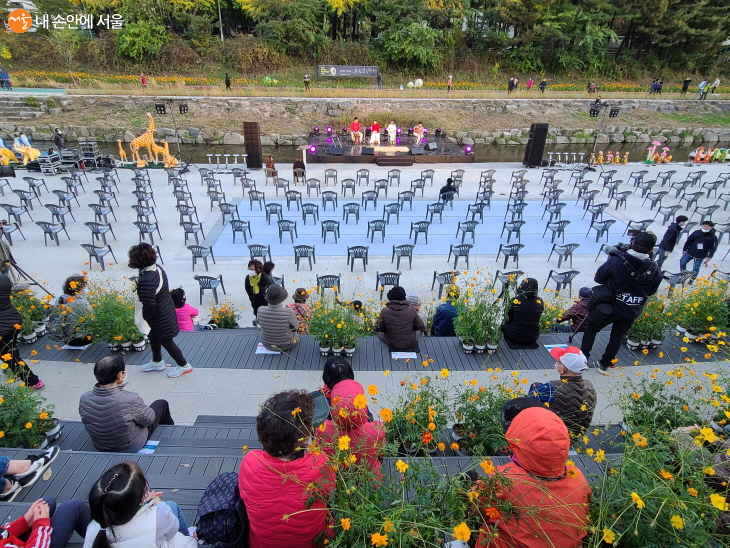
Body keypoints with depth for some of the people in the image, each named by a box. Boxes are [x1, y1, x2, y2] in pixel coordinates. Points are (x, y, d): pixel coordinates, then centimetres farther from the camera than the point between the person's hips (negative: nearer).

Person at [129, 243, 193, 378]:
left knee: (166, 342, 11)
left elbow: (149, 305, -30)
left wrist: (144, 318, -10)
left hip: (159, 318, -9)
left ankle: (183, 365, 29)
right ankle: (157, 362, 50)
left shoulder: (146, 280, -35)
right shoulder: (157, 269, -7)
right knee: (154, 337, 28)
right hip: (166, 310, 9)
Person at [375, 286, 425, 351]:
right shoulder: (411, 310, -19)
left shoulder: (385, 311, -22)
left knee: (380, 333, 31)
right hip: (410, 344, 1)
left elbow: (378, 328, -10)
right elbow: (421, 326, -9)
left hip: (392, 345, -1)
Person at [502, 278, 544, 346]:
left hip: (515, 337, -3)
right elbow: (535, 319, 6)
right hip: (533, 339, 3)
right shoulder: (540, 302, -10)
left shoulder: (515, 300, -17)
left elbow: (509, 320, -2)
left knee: (505, 326, 27)